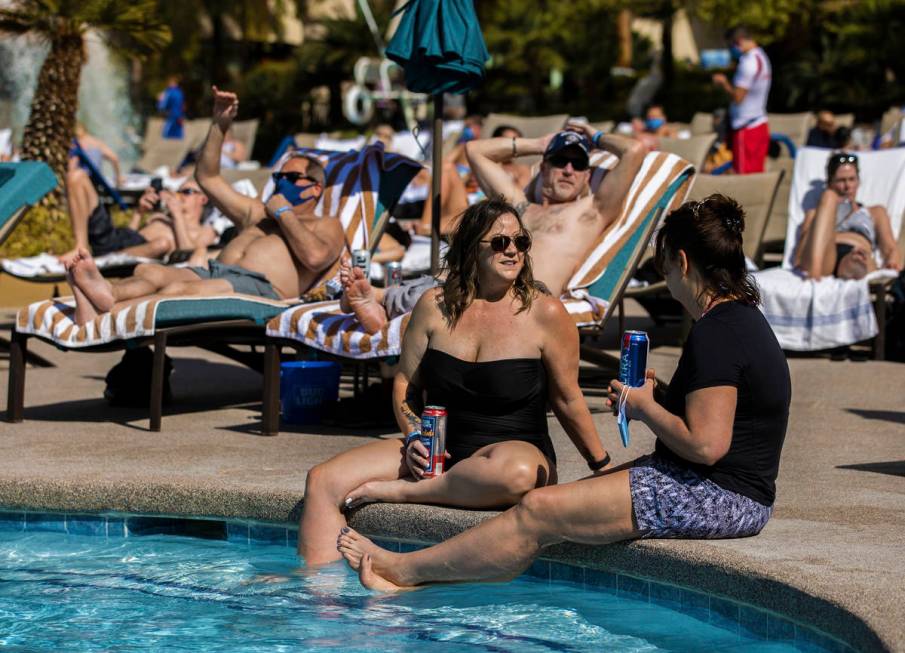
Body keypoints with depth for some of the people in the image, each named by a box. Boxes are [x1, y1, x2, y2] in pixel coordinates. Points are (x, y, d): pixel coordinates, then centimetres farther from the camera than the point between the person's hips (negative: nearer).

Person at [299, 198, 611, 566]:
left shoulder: (545, 314, -2)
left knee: (516, 472, -42)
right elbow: (405, 383, 14)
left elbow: (567, 400, 6)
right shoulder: (435, 306, 6)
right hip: (436, 451, 3)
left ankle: (396, 490, -24)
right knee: (323, 480, -15)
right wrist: (414, 437, -3)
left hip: (518, 448, -3)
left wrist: (603, 467, 9)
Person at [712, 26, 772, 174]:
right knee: (757, 173, 10)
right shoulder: (761, 57, 15)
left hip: (746, 128, -10)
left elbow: (738, 96, -20)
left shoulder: (748, 62, -17)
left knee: (743, 175, -7)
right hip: (760, 124, 10)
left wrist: (723, 83, -5)